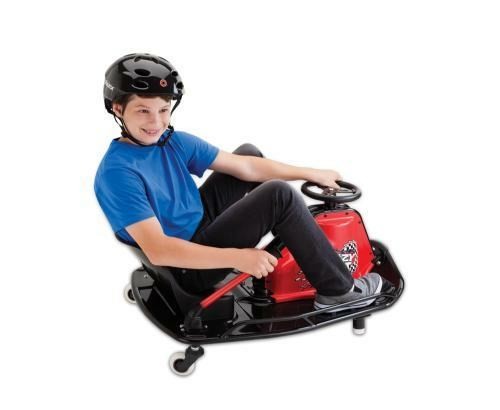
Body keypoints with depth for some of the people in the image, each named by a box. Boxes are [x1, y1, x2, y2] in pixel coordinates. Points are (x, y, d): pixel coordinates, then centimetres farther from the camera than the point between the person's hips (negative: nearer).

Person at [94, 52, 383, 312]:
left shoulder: (174, 143, -3)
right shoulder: (117, 173, -25)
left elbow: (245, 167, 1)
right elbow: (157, 250, -32)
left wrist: (311, 173, 4)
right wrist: (236, 257, -36)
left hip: (199, 227, 9)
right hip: (187, 268, -8)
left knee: (248, 151, 16)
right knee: (279, 195, -18)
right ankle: (338, 290, -5)